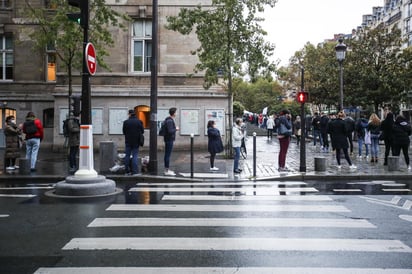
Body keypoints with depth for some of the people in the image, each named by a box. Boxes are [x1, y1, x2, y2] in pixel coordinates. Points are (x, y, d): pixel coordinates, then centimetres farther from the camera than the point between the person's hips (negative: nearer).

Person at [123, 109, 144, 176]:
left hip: (128, 141, 0)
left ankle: (127, 171, 12)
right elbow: (142, 131, 0)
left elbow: (124, 132, 0)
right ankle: (134, 171, -3)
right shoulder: (139, 122, -5)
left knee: (127, 156, 10)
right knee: (135, 156, 3)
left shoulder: (126, 122, -6)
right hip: (136, 142, 0)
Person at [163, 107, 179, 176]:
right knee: (168, 155, -6)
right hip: (169, 139, -10)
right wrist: (176, 129, -10)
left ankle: (166, 169, 20)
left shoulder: (169, 120, 14)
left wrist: (175, 128, 16)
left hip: (168, 139, 10)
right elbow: (170, 131, -25)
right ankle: (167, 171, -3)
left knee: (167, 155, 13)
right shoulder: (170, 121, -18)